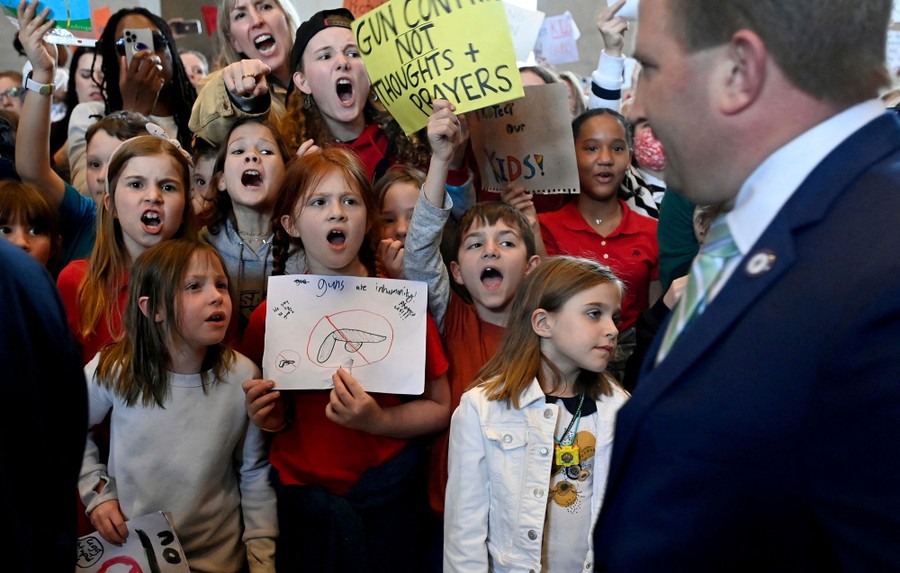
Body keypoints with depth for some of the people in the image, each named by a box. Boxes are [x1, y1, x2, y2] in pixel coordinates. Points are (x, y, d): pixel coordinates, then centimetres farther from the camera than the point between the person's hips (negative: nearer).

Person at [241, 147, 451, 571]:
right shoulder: (269, 317, -4)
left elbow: (439, 408, -6)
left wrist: (379, 421, -22)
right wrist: (270, 418, -9)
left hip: (387, 495, -1)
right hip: (300, 495, 1)